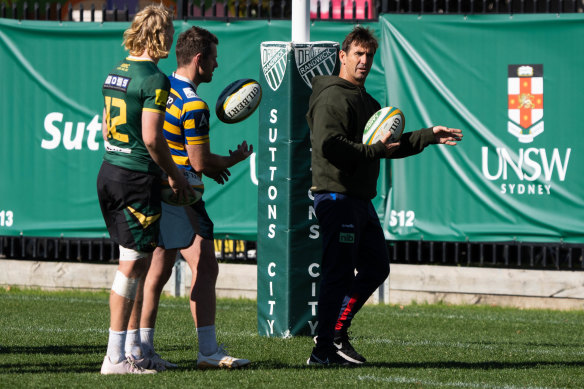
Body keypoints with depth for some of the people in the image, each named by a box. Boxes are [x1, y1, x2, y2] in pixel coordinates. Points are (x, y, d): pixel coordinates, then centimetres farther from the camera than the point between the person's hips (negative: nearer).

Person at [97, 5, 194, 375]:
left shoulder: (116, 73, 13)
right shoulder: (154, 80, -15)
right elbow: (152, 138, -19)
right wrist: (176, 176, -6)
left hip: (109, 172, 9)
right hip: (138, 178, -9)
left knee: (138, 261, 14)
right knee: (132, 263, -5)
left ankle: (133, 351, 17)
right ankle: (116, 357, -5)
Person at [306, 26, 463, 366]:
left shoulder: (367, 102, 22)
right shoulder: (333, 97, -10)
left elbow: (391, 146, 27)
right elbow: (329, 145, -23)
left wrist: (430, 136, 19)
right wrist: (373, 150, -19)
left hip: (361, 199, 10)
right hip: (337, 196, -10)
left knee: (376, 268, 14)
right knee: (339, 274, -10)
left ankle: (336, 333, 23)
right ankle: (324, 350, -6)